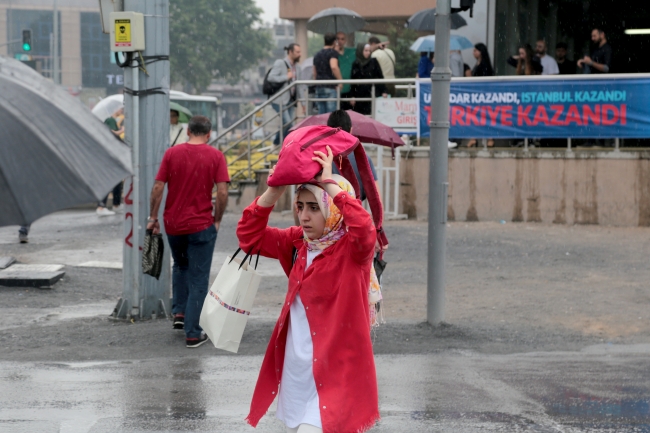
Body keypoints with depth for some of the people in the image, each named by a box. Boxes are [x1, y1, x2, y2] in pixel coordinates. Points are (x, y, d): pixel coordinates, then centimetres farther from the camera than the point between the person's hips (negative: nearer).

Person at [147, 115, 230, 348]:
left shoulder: (172, 153, -1)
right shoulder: (215, 156, -5)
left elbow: (158, 187, -2)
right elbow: (222, 192, -11)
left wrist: (153, 218, 7)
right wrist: (217, 220, 2)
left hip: (173, 223, 2)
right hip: (201, 225, -2)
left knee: (180, 266, 28)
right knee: (198, 280, 5)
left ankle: (179, 312, 19)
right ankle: (192, 333, 5)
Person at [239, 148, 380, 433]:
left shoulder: (352, 247, -12)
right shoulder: (298, 243, 6)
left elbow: (364, 229, -34)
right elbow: (249, 235, 8)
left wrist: (330, 183, -28)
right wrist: (275, 191, -6)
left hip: (332, 372, -7)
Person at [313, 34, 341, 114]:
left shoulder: (317, 54, 18)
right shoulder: (333, 52, -5)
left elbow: (313, 73, 23)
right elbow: (334, 67, -23)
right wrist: (340, 80, -16)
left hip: (319, 87, 7)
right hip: (330, 87, -7)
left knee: (321, 114, 7)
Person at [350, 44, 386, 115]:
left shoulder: (373, 62, 3)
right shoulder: (356, 64, 5)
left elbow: (380, 77, 4)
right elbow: (352, 80, 6)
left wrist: (383, 91, -2)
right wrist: (352, 96, 1)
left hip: (372, 93, -1)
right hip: (359, 95, 1)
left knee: (371, 114, -9)